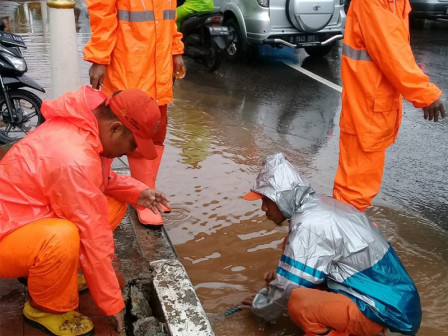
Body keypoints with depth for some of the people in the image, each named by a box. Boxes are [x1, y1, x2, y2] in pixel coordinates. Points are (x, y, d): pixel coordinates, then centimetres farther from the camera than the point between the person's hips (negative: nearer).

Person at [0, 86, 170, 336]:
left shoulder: (87, 125, -6)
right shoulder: (75, 160, -33)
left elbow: (100, 179, 11)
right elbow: (93, 238, -28)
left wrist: (137, 191, -8)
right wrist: (113, 303, -17)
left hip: (36, 213, 9)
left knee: (115, 205, 3)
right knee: (62, 238, -38)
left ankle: (45, 270, 13)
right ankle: (45, 308, -6)